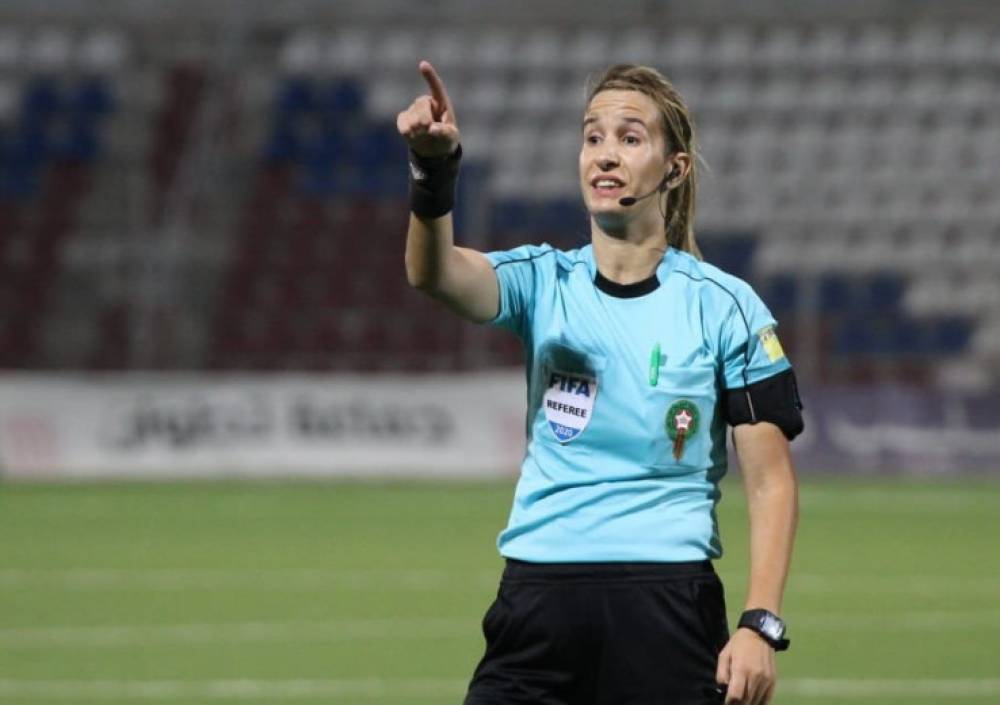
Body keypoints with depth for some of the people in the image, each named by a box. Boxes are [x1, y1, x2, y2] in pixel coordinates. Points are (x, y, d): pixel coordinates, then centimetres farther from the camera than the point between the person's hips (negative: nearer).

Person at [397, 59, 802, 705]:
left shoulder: (724, 307, 0)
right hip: (537, 600, 2)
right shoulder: (544, 282, 6)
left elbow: (771, 481, -1)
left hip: (669, 613, -2)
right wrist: (435, 167, -36)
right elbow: (435, 273, -16)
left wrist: (761, 626, -13)